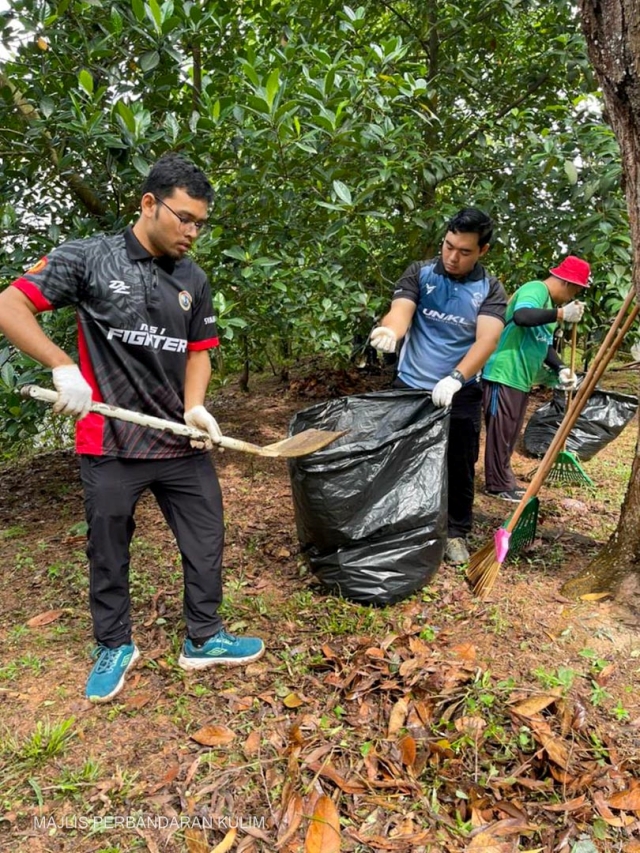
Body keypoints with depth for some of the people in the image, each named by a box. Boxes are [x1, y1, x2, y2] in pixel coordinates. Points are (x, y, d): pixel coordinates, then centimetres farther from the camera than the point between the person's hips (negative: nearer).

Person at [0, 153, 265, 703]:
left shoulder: (194, 280, 6)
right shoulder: (88, 258, -6)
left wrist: (194, 406, -7)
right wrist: (63, 368, -22)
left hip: (182, 442, 4)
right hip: (111, 442, -3)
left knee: (206, 542, 9)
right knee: (108, 552, 12)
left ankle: (204, 639, 29)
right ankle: (114, 648, 35)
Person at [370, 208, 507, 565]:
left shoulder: (491, 290, -4)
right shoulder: (419, 273, -2)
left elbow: (487, 340, -18)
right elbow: (401, 311, -17)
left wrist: (455, 378, -35)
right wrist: (389, 331, -43)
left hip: (461, 395, 0)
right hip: (410, 387, 1)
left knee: (459, 467, 8)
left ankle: (456, 532, 26)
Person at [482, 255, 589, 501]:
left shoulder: (549, 303, 17)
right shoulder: (535, 290, -14)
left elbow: (544, 344, 19)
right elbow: (521, 316, -36)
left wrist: (560, 368, 5)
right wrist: (560, 314, -35)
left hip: (521, 379, 10)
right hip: (503, 375, -10)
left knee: (511, 434, 17)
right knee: (501, 433, -1)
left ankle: (504, 480, 28)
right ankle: (499, 485, 10)